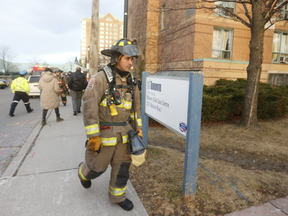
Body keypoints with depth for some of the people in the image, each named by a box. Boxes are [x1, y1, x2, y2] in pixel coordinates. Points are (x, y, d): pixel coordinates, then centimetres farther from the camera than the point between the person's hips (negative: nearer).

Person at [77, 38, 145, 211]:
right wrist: (93, 136, -21)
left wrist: (138, 128, 10)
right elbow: (89, 107, -21)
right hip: (104, 131, -5)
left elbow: (136, 105, 11)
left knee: (122, 165, 11)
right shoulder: (100, 78, -17)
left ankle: (118, 196, 33)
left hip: (122, 131, 6)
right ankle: (84, 173, 47)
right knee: (98, 166, 11)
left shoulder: (130, 80, 3)